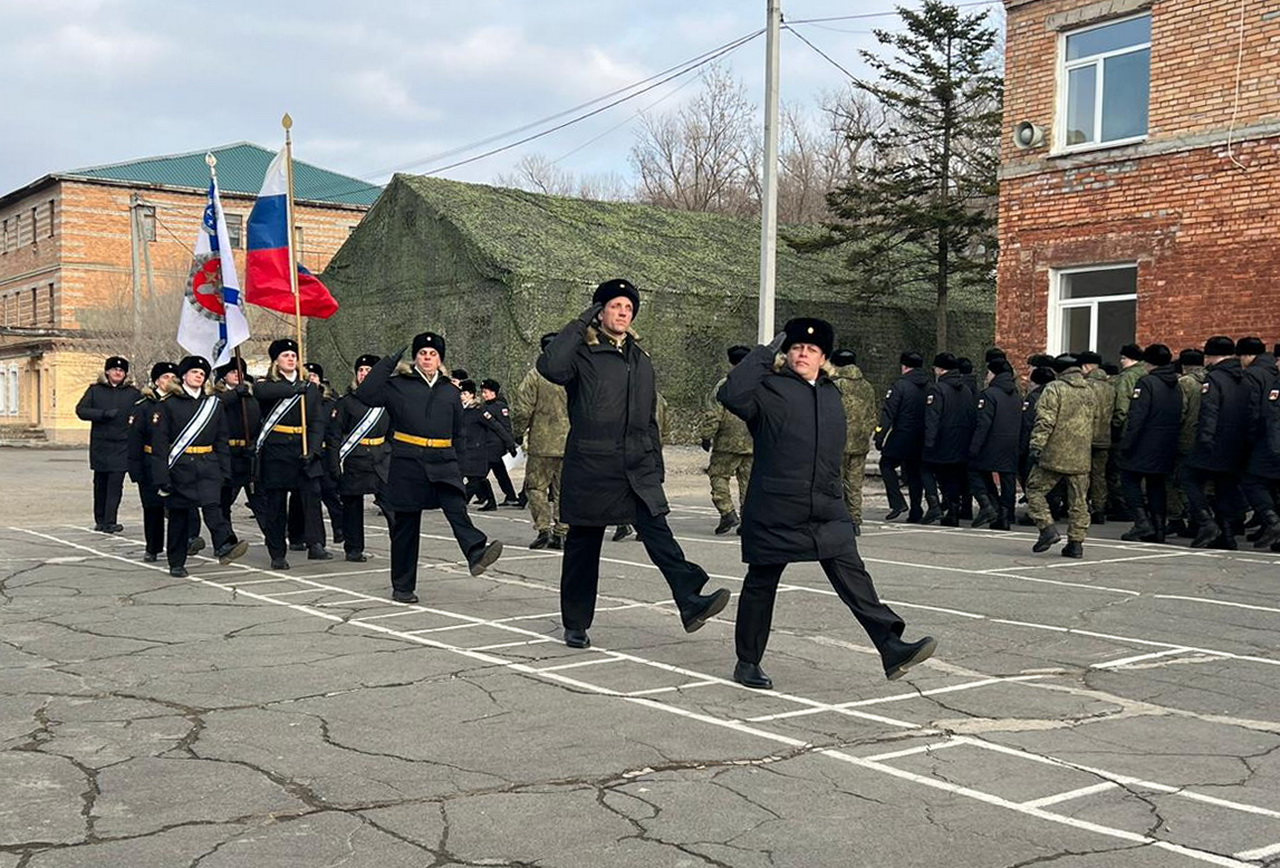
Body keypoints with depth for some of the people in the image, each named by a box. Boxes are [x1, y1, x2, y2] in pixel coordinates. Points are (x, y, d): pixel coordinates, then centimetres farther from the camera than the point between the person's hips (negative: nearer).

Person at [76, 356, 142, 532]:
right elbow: (81, 410, -1)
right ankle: (100, 521, 17)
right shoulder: (95, 390, 8)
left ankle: (110, 522, -11)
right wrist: (104, 414, -13)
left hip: (122, 446, -1)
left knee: (115, 484, -9)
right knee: (100, 483, 8)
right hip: (99, 445, 1)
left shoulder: (133, 393, 7)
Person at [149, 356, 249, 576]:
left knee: (212, 505, -20)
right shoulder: (168, 405, -1)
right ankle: (176, 564, 16)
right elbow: (159, 444, -4)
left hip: (208, 466, 1)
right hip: (179, 467, -1)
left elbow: (221, 440, 12)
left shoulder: (214, 404, 10)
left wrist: (224, 471, 6)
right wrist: (162, 478, -10)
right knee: (179, 516, 6)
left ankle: (225, 546, -38)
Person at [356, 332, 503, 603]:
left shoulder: (450, 391, 14)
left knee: (457, 509, -23)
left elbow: (458, 433, 22)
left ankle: (476, 554, -41)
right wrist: (388, 363, -12)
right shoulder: (398, 385, 3)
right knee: (405, 527, 4)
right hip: (407, 464, -2)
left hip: (443, 464, 2)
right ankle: (402, 587, 13)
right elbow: (365, 395, -14)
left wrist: (455, 463, 15)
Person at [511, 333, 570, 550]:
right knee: (563, 490, 10)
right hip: (570, 444, 3)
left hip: (542, 443, -3)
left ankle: (543, 529, -4)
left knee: (536, 486, 6)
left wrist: (518, 434, 6)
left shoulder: (535, 375, -6)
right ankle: (561, 533, 10)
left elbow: (522, 409, -8)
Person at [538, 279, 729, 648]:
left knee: (657, 531, -14)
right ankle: (576, 625, 18)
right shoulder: (583, 355, -2)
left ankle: (690, 602, -25)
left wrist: (656, 466, 19)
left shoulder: (641, 361, 17)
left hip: (638, 467, 4)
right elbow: (549, 366, -26)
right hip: (590, 465, -4)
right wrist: (580, 324, -15)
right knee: (583, 544, 6)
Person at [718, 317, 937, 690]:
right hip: (774, 511, -4)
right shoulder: (769, 389, -3)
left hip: (827, 513, 5)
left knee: (853, 577, -5)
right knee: (761, 585, 7)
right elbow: (731, 394, -24)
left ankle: (893, 649, -9)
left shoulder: (831, 395, 16)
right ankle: (747, 663, 19)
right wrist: (765, 353, -17)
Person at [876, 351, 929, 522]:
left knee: (887, 464, 10)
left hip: (901, 436, -5)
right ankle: (915, 512, 11)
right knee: (915, 471, 13)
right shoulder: (929, 387, 6)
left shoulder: (900, 386, -11)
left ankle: (897, 503, -3)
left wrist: (880, 437, -10)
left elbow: (888, 414, -13)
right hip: (921, 441, 5)